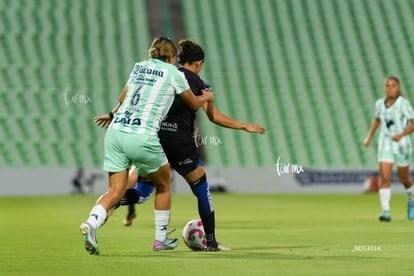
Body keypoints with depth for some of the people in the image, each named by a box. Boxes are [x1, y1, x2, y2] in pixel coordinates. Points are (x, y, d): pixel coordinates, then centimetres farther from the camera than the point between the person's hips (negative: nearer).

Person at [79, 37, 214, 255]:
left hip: (115, 132, 5)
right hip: (142, 137, -5)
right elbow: (193, 103, 20)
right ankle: (160, 239, 24)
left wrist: (112, 115, 53)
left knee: (116, 191, 5)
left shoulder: (139, 67, 19)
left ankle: (91, 223, -22)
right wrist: (206, 97, 42)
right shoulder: (173, 73, 5)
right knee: (163, 185, 18)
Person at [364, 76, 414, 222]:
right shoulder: (380, 103, 3)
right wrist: (369, 137, 15)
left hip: (401, 144, -3)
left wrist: (401, 135, -26)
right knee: (385, 178, -13)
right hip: (385, 145, 3)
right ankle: (386, 211, -16)